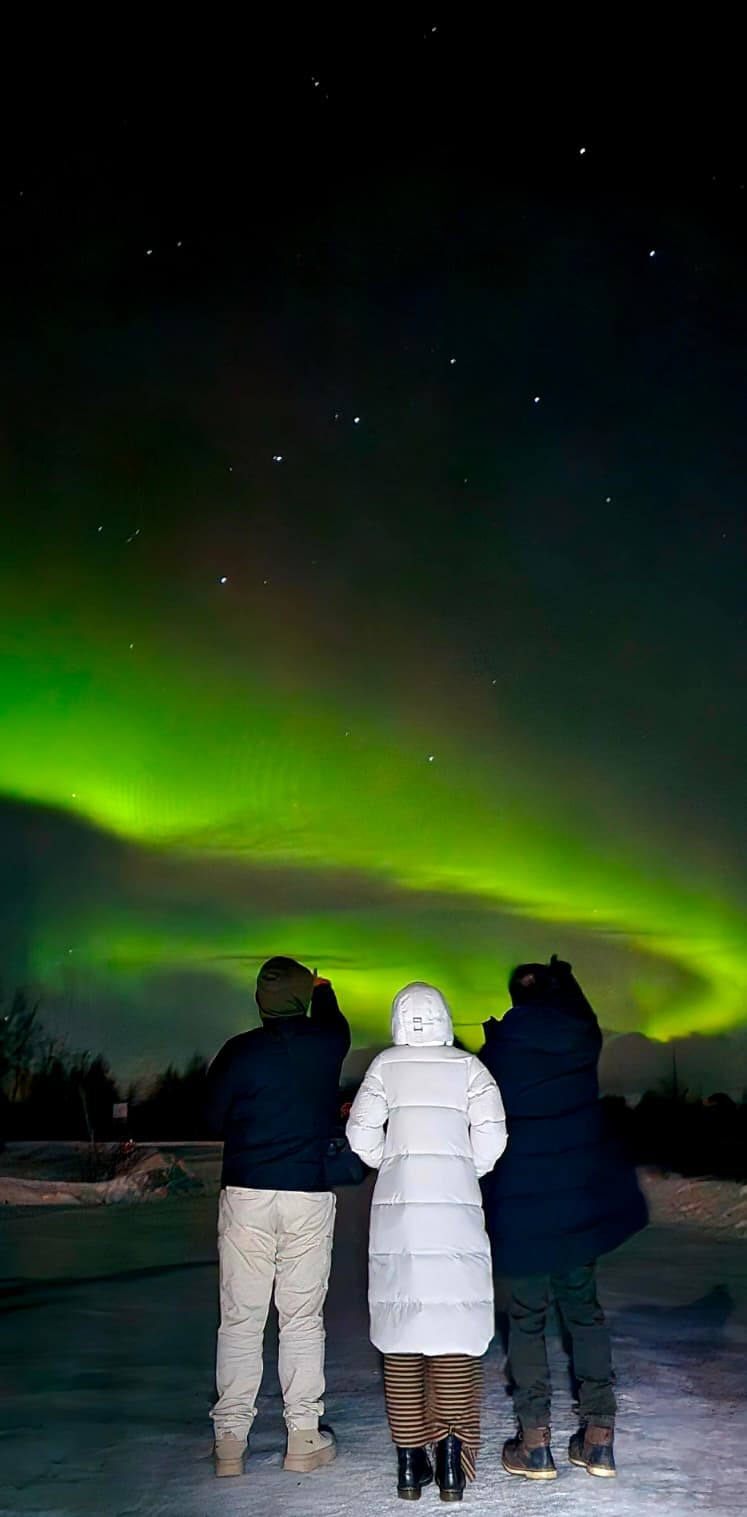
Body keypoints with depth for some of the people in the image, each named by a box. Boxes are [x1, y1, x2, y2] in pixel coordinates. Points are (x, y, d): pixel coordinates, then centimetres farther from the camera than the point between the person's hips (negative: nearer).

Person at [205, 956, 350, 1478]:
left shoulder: (238, 1052, -5)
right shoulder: (325, 1044, -1)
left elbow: (213, 1117, 4)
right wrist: (324, 990, 44)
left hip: (246, 1195, 0)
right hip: (310, 1196, 1)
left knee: (240, 1320, 5)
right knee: (303, 1318, 8)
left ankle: (230, 1441, 6)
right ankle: (304, 1438, 11)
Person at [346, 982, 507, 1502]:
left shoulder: (385, 1064, 8)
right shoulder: (468, 1065, 6)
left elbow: (362, 1133, 0)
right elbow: (491, 1135, -4)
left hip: (397, 1204, 1)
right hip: (456, 1204, -1)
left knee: (400, 1324, 4)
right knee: (454, 1321, 2)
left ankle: (410, 1460, 5)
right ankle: (452, 1458, -4)